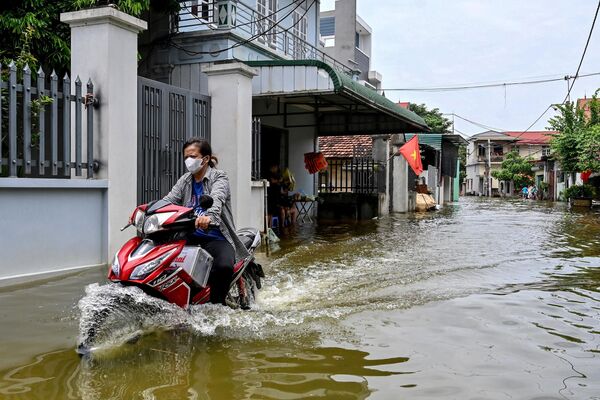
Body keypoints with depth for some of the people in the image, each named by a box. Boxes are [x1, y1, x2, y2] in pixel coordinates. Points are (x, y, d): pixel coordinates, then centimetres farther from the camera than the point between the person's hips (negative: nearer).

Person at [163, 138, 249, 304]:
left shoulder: (219, 177, -2)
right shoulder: (185, 180, 15)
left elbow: (217, 199, -25)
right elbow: (169, 200, -2)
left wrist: (209, 216, -48)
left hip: (216, 237, -5)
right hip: (190, 237, 6)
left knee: (224, 266, -34)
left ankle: (216, 304, -15)